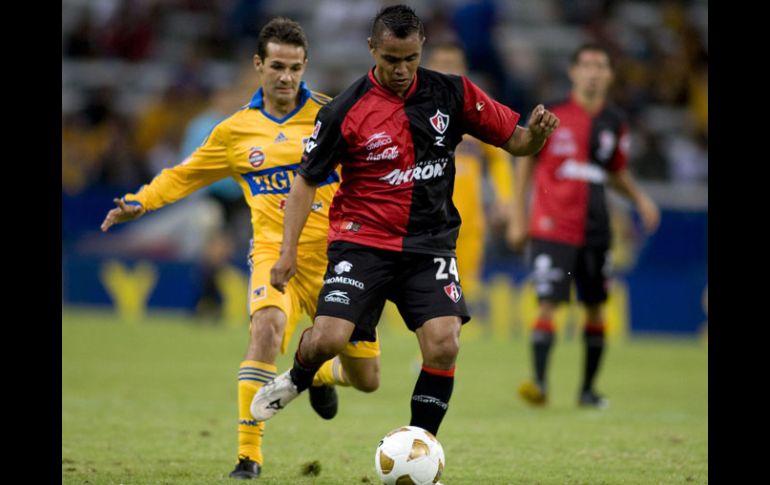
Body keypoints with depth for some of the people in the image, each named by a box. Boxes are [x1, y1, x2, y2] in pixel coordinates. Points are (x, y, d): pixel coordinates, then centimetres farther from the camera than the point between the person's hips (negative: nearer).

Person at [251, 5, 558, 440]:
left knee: (444, 346, -17)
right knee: (327, 339, -18)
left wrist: (537, 133, -20)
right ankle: (297, 380, 19)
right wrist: (289, 251, -9)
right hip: (363, 241, -2)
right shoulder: (345, 112, -8)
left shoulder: (451, 93, -1)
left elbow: (516, 141, 4)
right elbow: (307, 181, 1)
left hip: (431, 244, 2)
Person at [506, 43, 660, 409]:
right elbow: (525, 162, 5)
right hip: (552, 226, -4)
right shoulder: (551, 115, -3)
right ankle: (539, 382, -18)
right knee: (548, 305, -15)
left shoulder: (614, 123, 9)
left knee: (595, 308, 7)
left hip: (595, 230, 4)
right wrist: (517, 218, 1)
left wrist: (640, 198, 1)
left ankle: (588, 388, 18)